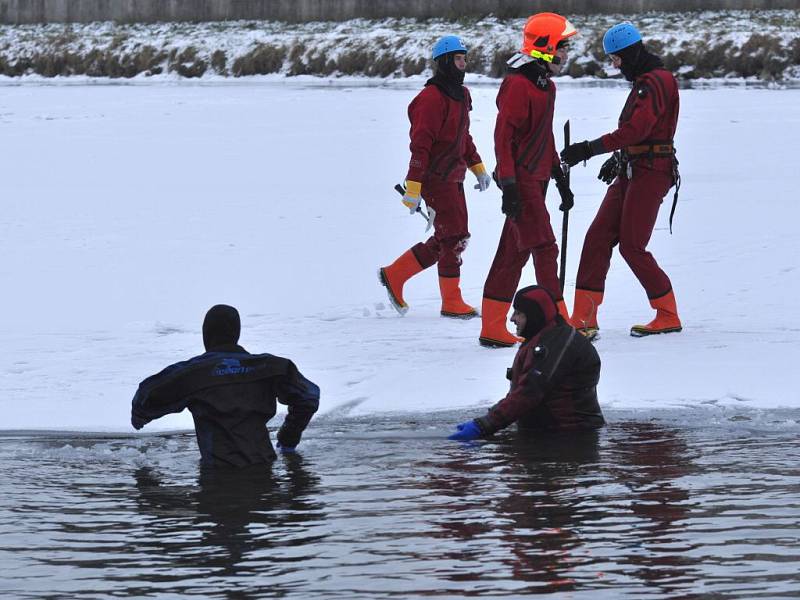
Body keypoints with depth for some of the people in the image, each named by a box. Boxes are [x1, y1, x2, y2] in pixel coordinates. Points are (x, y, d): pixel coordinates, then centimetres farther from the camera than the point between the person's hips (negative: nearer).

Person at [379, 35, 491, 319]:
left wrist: (478, 168, 22)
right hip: (436, 179, -9)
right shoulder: (432, 98, -16)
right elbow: (420, 145, -20)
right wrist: (413, 188, -23)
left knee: (442, 241, 12)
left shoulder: (460, 94, 14)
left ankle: (394, 276, 23)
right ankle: (451, 303, 3)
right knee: (455, 238, -6)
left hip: (452, 178, 10)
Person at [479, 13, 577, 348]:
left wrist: (560, 178, 25)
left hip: (537, 179, 10)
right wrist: (509, 186, -22)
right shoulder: (518, 85, -15)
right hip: (521, 179, -10)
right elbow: (503, 137, -18)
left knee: (514, 252, 10)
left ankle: (493, 329, 12)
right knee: (544, 249, -9)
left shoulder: (546, 86, 17)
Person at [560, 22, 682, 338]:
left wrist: (588, 149, -27)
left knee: (631, 245, -6)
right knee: (598, 237, 1)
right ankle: (583, 320, -2)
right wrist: (618, 158, 23)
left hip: (651, 172, -10)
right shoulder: (643, 81, 17)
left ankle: (668, 316, 9)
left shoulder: (656, 82, -16)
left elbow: (635, 130, -26)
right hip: (631, 170, 10)